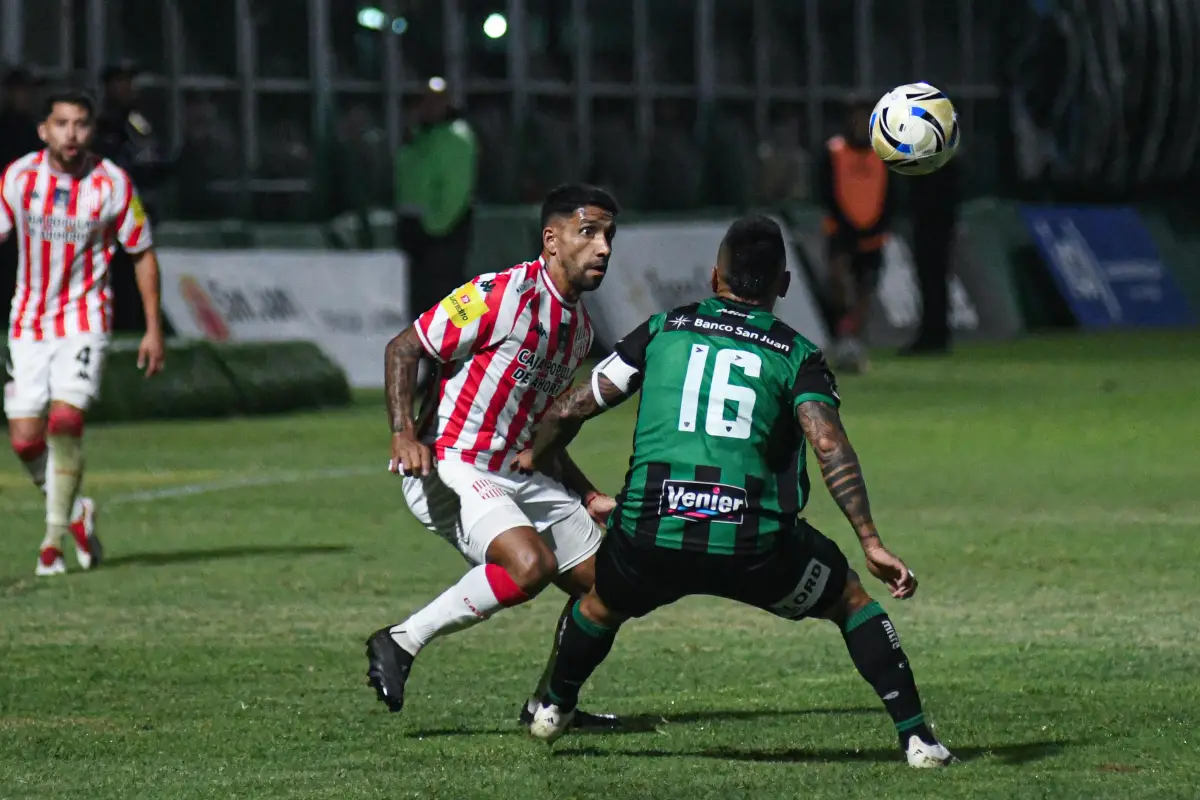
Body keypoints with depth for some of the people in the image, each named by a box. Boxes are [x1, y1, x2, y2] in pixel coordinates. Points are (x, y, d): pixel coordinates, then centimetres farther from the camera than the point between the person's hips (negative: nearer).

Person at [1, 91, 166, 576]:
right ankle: (75, 513, 26)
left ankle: (54, 539, -10)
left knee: (65, 422, -21)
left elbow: (143, 255, 2)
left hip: (84, 321, -3)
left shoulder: (113, 184, -8)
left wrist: (154, 330, 0)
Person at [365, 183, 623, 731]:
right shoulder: (503, 296, -15)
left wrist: (587, 498, 23)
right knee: (532, 565, -31)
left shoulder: (578, 327, 13)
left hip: (517, 475, 9)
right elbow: (403, 348, -13)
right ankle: (399, 644, -16)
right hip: (449, 469, -9)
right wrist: (404, 434, -25)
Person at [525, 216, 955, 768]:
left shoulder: (663, 330, 15)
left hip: (650, 535, 2)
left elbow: (570, 410, 17)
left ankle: (553, 709, 51)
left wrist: (530, 464, 36)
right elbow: (831, 448, -8)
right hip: (753, 541, -2)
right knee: (850, 601, 21)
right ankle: (915, 737, 12)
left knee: (603, 602, 35)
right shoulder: (797, 356, 8)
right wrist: (870, 542, -10)